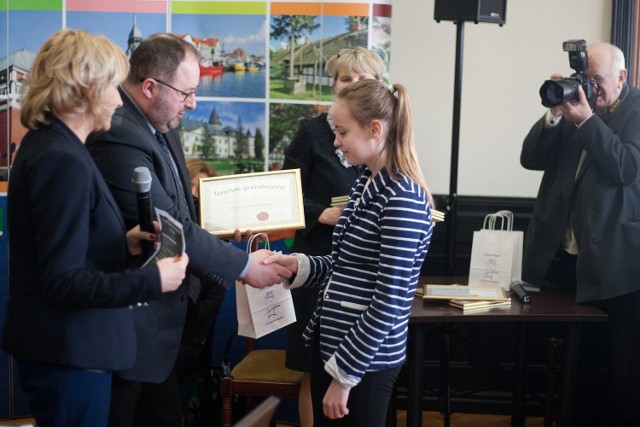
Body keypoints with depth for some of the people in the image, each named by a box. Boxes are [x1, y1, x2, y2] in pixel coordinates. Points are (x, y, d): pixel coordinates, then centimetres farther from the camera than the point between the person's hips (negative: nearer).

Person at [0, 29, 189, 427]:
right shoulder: (63, 160, -22)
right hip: (70, 353, -10)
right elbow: (64, 281, -24)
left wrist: (121, 243, 5)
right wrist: (153, 281, -19)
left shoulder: (45, 144, 8)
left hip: (61, 345, 10)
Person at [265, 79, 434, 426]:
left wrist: (344, 374, -17)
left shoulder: (402, 198, -20)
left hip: (366, 359, -8)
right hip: (329, 343, 8)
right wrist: (297, 265, 0)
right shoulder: (365, 183, 8)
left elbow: (387, 304, -21)